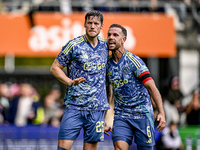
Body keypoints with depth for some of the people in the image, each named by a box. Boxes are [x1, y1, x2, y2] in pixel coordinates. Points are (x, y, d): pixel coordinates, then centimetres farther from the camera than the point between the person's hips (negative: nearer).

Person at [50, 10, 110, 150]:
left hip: (97, 107, 3)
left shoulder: (105, 45, 9)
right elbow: (55, 67, 1)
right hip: (74, 105, -3)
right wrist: (70, 81, -15)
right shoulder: (74, 45, -5)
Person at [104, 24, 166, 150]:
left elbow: (151, 87, -13)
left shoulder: (133, 61, -10)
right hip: (121, 115, 4)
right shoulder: (108, 64, 7)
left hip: (142, 114, -4)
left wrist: (161, 113, -21)